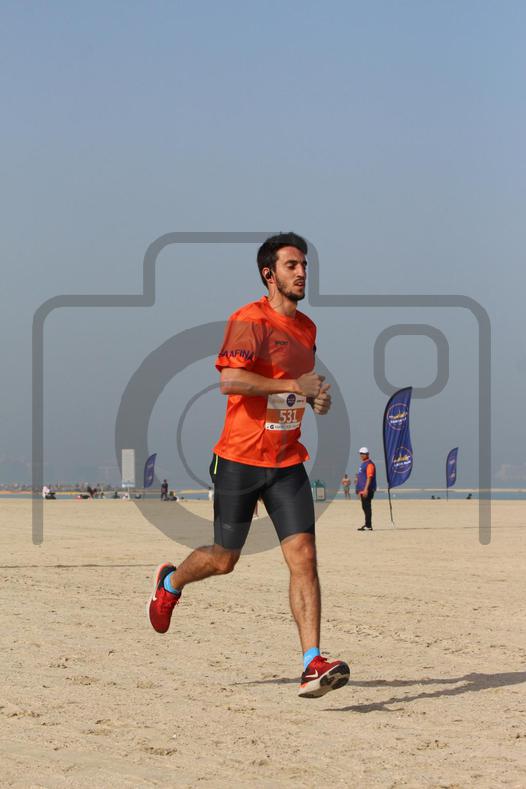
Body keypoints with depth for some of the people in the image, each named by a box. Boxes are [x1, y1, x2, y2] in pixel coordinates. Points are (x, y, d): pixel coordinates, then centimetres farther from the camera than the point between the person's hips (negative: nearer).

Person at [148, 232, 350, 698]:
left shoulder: (307, 328, 13)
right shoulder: (249, 320, -12)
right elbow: (229, 379, -25)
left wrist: (317, 399, 8)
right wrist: (295, 385, -25)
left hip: (287, 463, 5)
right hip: (241, 459, -5)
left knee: (304, 557, -11)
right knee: (224, 560, 8)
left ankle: (313, 665, -15)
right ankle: (170, 582, 41)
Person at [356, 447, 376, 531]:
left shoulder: (369, 464, -12)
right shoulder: (362, 464, 20)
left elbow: (369, 477, -19)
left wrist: (366, 489, -26)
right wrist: (359, 489, 24)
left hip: (367, 489, -10)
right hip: (362, 489, 10)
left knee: (367, 507, -10)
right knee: (364, 507, 14)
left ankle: (368, 526, -11)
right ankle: (367, 524, 20)